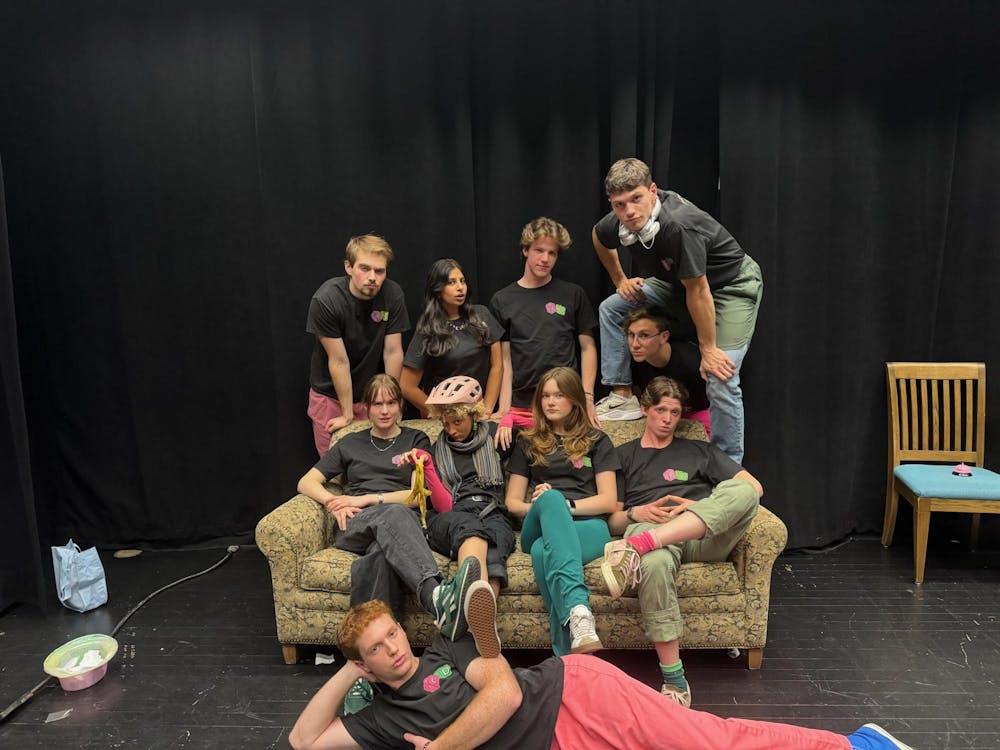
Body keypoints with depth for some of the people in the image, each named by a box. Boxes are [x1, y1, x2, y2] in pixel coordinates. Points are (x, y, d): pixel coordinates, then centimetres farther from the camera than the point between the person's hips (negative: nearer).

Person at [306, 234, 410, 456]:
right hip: (330, 395, -2)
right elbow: (339, 361, -18)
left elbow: (393, 352, -11)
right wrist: (347, 414, -11)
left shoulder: (393, 294, -16)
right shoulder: (325, 300, -22)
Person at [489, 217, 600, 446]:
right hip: (521, 408, 0)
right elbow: (505, 359, 4)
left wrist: (587, 397, -3)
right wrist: (504, 410, -3)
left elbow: (587, 347, 7)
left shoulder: (573, 295, 5)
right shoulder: (502, 300, 5)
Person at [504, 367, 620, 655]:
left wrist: (564, 506, -7)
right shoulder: (528, 443, 25)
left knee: (543, 551, -39)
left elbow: (609, 502, 8)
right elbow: (512, 503, 17)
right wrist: (540, 506, -6)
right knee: (550, 497, -39)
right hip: (538, 529, 1)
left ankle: (567, 656, -53)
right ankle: (578, 609, -59)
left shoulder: (596, 441, 21)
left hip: (588, 526, -1)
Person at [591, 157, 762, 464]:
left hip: (732, 284, -7)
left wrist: (708, 348, -22)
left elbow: (698, 292, -31)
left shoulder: (679, 225, -38)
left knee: (721, 379, -19)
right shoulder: (616, 225, -16)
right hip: (678, 282, 8)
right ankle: (622, 397, 9)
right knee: (611, 307, 3)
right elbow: (598, 236, 11)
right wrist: (620, 280, 13)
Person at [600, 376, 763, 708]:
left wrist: (701, 506, -2)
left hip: (702, 537, 2)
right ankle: (674, 680, -31)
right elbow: (613, 521, 21)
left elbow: (754, 486, 15)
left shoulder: (700, 451, 29)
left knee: (742, 489, -32)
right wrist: (636, 513, -4)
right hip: (645, 529, -1)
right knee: (654, 564, -41)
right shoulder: (624, 455, 26)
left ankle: (636, 548, -43)